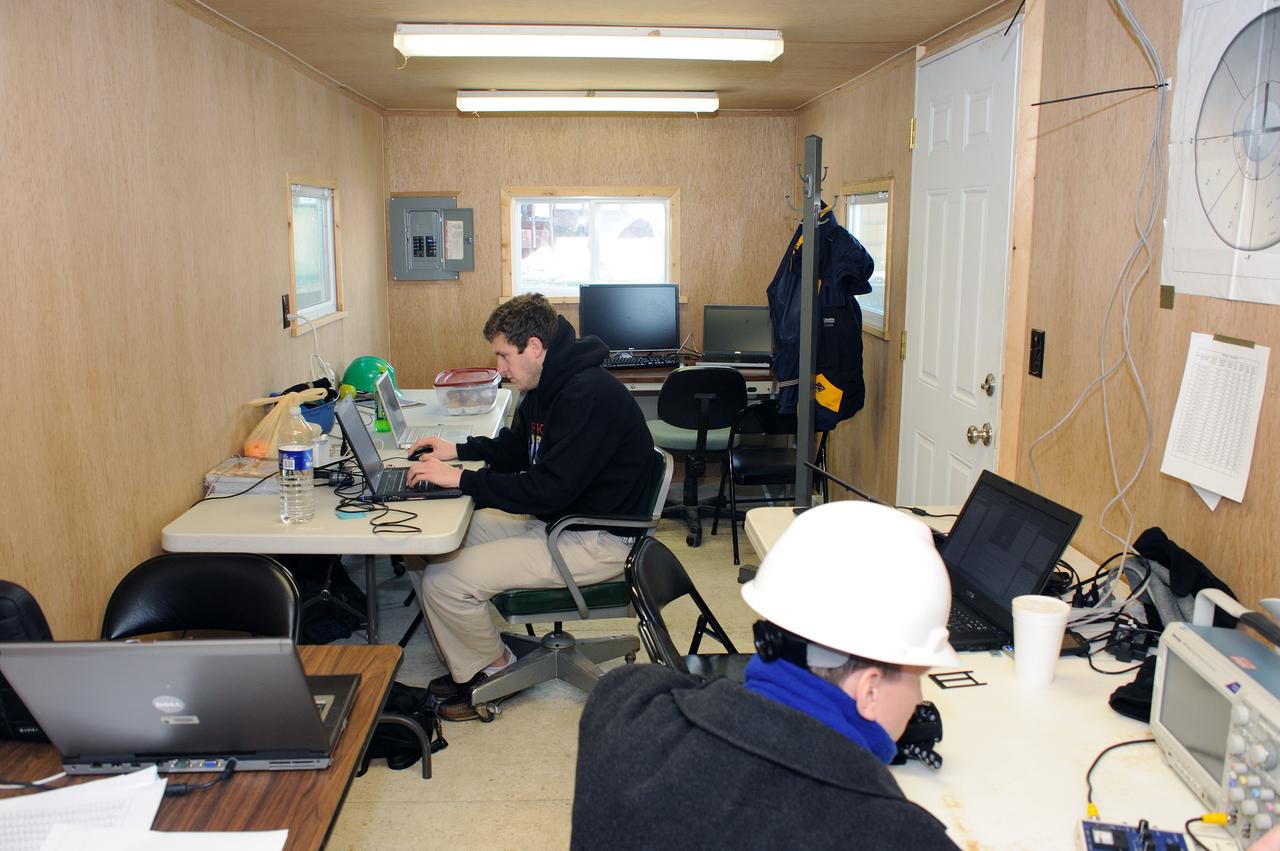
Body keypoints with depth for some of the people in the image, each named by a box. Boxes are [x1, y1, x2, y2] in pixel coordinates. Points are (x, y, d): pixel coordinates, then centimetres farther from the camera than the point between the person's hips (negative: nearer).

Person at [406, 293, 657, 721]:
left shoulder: (588, 396, -24)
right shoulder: (549, 386, 7)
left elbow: (548, 489, -29)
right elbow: (515, 448, 24)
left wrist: (461, 479, -23)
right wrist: (458, 450, 8)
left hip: (596, 541, -11)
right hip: (555, 518, 11)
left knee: (442, 581, -16)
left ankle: (496, 668, 12)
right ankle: (468, 664, 20)